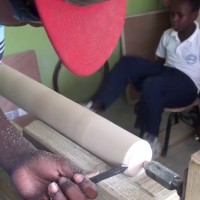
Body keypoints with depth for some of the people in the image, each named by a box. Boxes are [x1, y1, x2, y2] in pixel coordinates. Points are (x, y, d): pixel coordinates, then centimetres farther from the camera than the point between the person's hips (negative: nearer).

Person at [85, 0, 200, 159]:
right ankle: (96, 105, -27)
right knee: (127, 63, -19)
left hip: (186, 86, -5)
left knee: (152, 85, -38)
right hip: (165, 76, 6)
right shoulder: (167, 35, 8)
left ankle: (150, 139, -24)